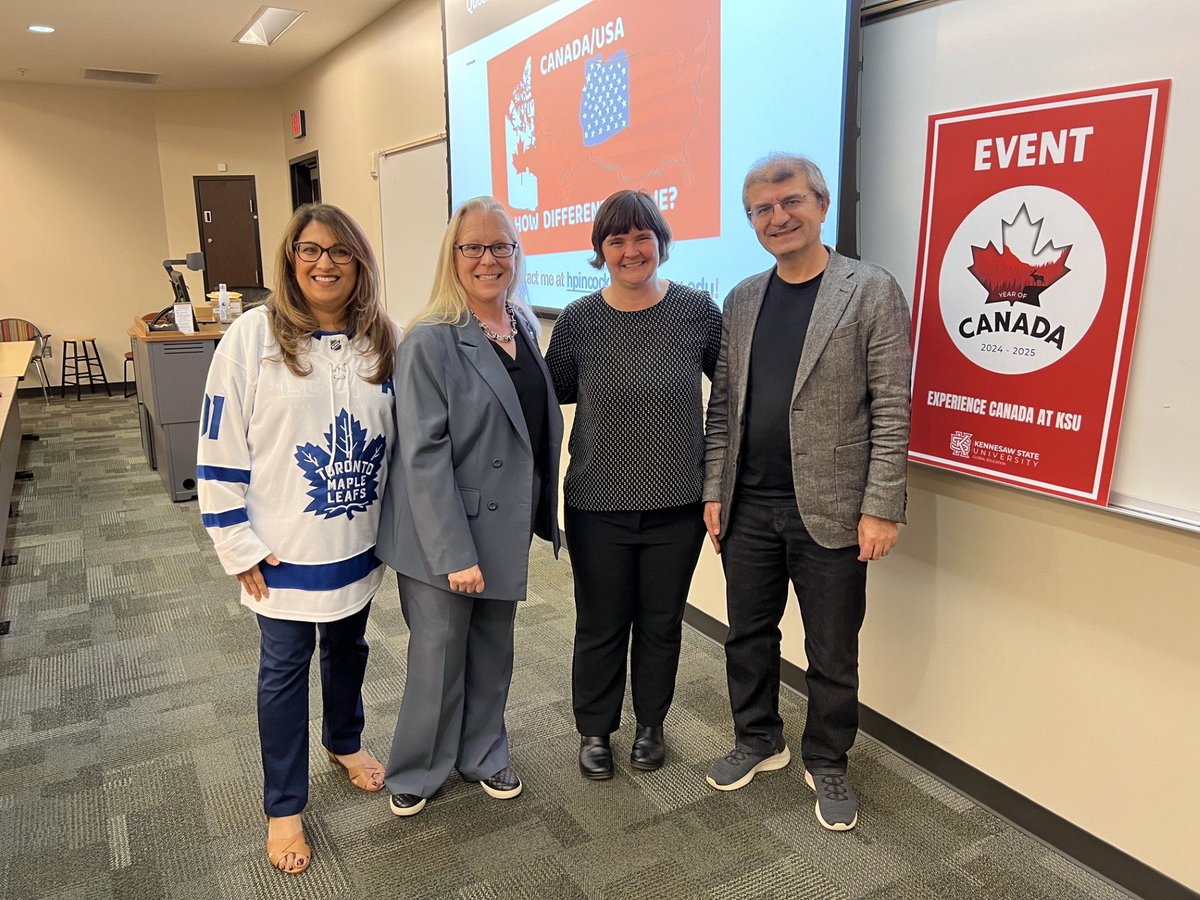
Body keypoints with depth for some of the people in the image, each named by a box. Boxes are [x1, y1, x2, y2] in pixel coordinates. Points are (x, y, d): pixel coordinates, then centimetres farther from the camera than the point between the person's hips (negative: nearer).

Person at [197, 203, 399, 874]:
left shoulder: (384, 340, -3)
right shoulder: (254, 335, -13)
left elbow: (402, 438, 7)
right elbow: (220, 448, -10)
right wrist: (240, 547, -9)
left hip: (358, 543, 3)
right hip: (283, 550, -3)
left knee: (349, 648, 22)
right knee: (285, 667, 11)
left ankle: (346, 742, 49)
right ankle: (284, 807, 30)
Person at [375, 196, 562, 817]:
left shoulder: (524, 327, 5)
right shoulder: (431, 341, -17)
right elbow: (423, 455, -19)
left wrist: (543, 513, 11)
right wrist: (455, 553, -21)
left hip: (506, 527, 6)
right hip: (445, 537, -6)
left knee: (493, 652, 19)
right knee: (439, 657, 10)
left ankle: (483, 755, 41)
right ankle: (417, 772, 34)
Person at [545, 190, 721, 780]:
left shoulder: (698, 311, -5)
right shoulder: (577, 321, -4)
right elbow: (552, 393, 8)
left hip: (677, 504, 1)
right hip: (598, 504, 0)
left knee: (662, 622, 16)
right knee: (601, 625, 12)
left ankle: (650, 724, 40)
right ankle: (594, 730, 36)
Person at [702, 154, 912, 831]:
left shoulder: (872, 291, -5)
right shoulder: (742, 300, 9)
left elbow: (892, 410, -9)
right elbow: (723, 404, 10)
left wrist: (881, 508, -13)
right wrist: (714, 490, 6)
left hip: (829, 509, -4)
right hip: (749, 506, 5)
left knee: (833, 654, 10)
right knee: (748, 635, 17)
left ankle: (828, 763, 32)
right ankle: (759, 742, 39)